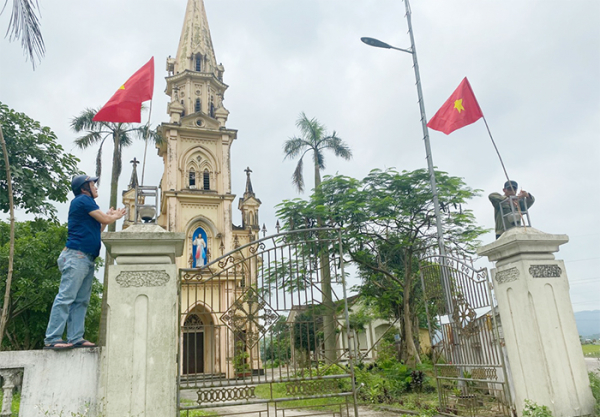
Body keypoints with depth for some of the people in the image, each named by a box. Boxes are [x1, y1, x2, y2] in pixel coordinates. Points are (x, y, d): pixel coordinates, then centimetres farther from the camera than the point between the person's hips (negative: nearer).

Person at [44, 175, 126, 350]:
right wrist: (115, 216, 15)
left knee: (81, 301, 6)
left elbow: (96, 230, 28)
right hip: (76, 256, -10)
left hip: (86, 260, 10)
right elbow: (105, 219, -5)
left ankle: (75, 338, 6)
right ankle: (52, 339, -11)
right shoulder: (83, 200, -3)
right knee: (65, 298, -12)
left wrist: (109, 216, 25)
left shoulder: (86, 202, 26)